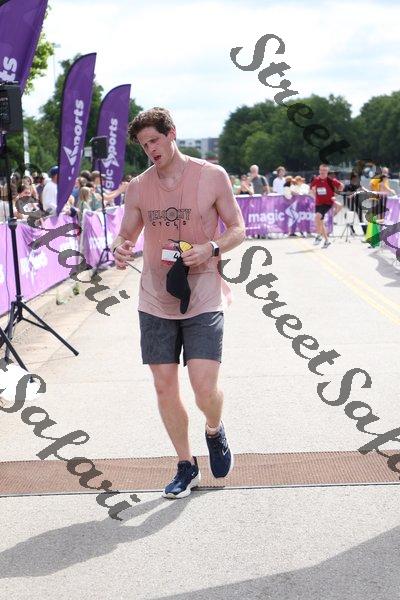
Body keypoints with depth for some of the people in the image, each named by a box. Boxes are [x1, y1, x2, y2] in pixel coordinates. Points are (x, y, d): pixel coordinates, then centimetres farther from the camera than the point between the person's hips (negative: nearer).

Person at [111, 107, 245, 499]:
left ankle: (215, 430, 24)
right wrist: (120, 249, -13)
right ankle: (186, 466, 23)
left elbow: (237, 229, 2)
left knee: (205, 389, -12)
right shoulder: (138, 187, 5)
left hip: (202, 301, -3)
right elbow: (126, 235, 11)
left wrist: (211, 248, -18)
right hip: (155, 302, 3)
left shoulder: (212, 176, -3)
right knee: (164, 387, 6)